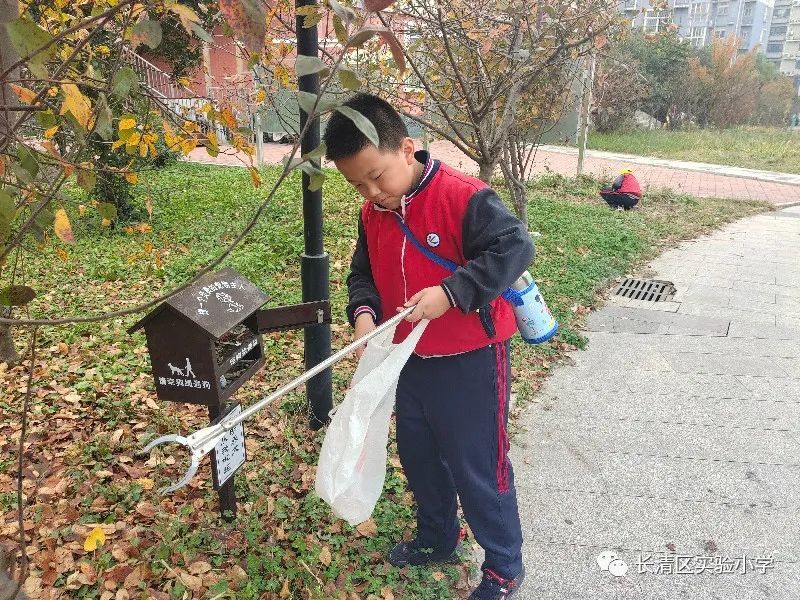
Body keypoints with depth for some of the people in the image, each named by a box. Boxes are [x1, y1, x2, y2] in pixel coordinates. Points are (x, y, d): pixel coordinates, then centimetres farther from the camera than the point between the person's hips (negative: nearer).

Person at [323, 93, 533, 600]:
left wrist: (451, 292, -33)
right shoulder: (373, 213, 2)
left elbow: (516, 247, -26)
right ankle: (438, 539, 48)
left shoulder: (462, 195, -20)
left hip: (470, 361, -7)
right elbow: (363, 273, 10)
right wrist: (364, 312, -12)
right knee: (418, 456, 22)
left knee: (478, 467, 6)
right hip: (410, 359, 8)